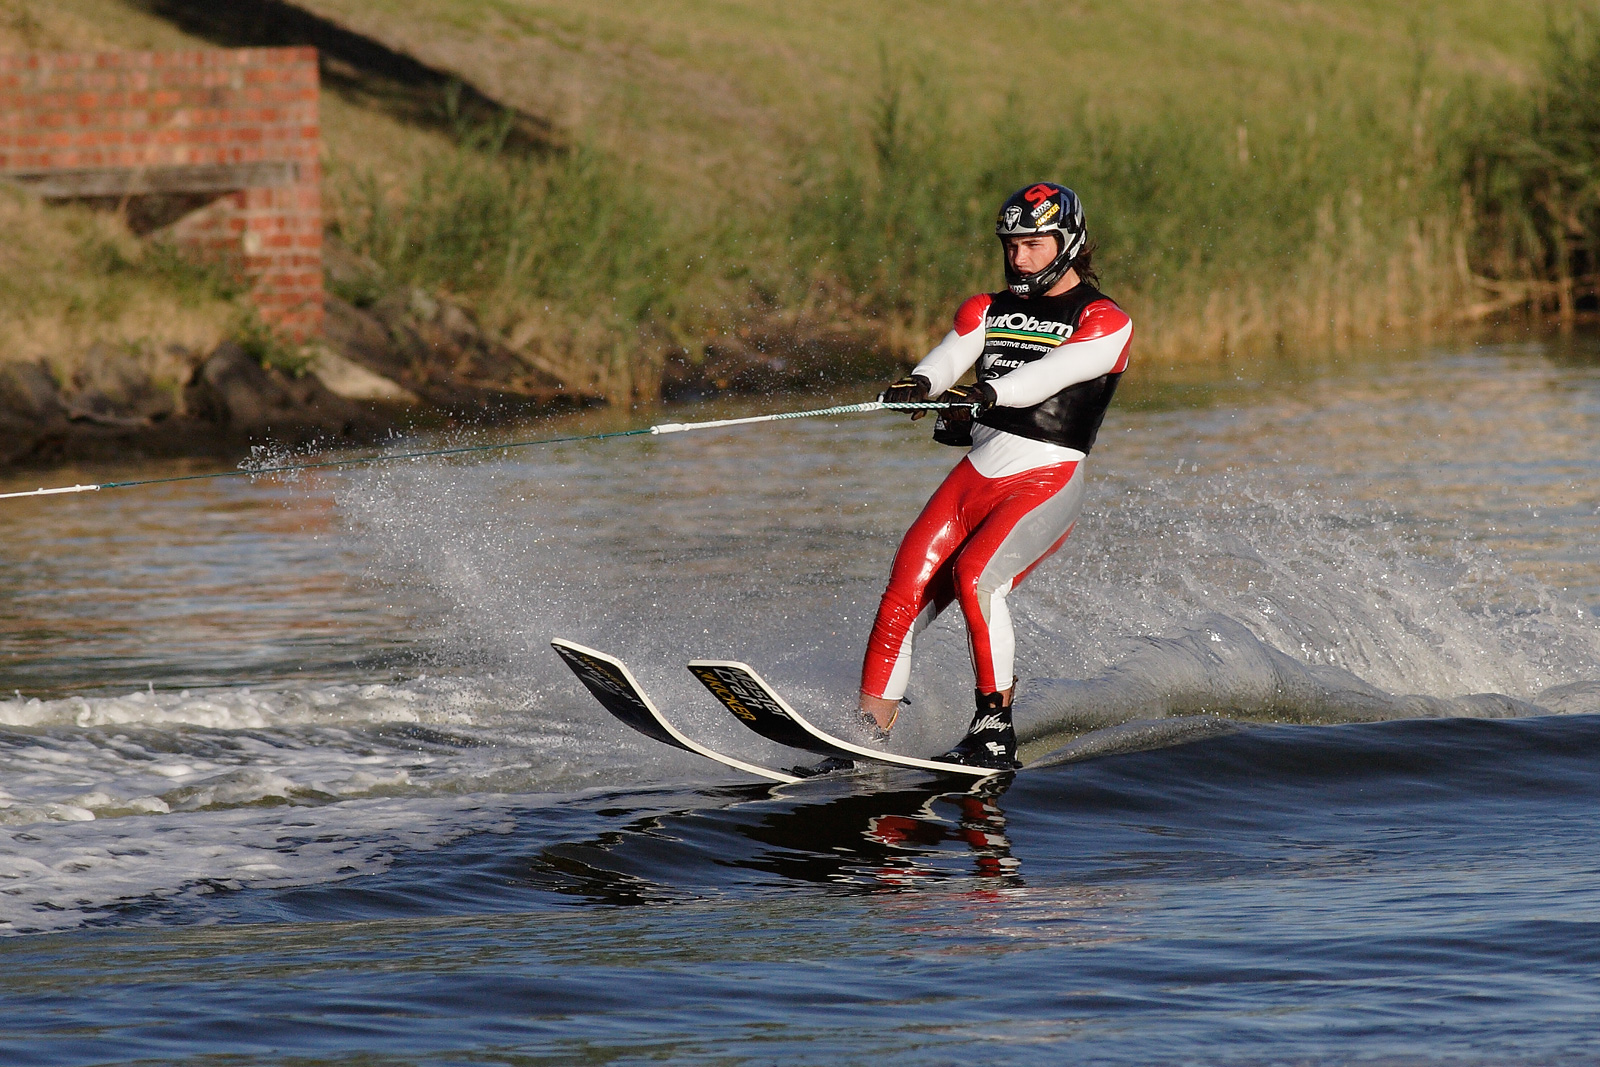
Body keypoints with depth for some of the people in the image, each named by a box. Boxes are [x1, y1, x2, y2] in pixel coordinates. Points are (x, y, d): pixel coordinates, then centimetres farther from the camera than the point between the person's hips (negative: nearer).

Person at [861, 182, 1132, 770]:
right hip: (976, 474, 5)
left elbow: (1050, 373, -20)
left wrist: (987, 395, -39)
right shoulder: (988, 311, 16)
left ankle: (996, 732, -24)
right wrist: (920, 385, -28)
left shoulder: (1105, 322, -1)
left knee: (974, 575, -29)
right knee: (904, 595, -10)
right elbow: (949, 358, -4)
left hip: (1045, 483, -5)